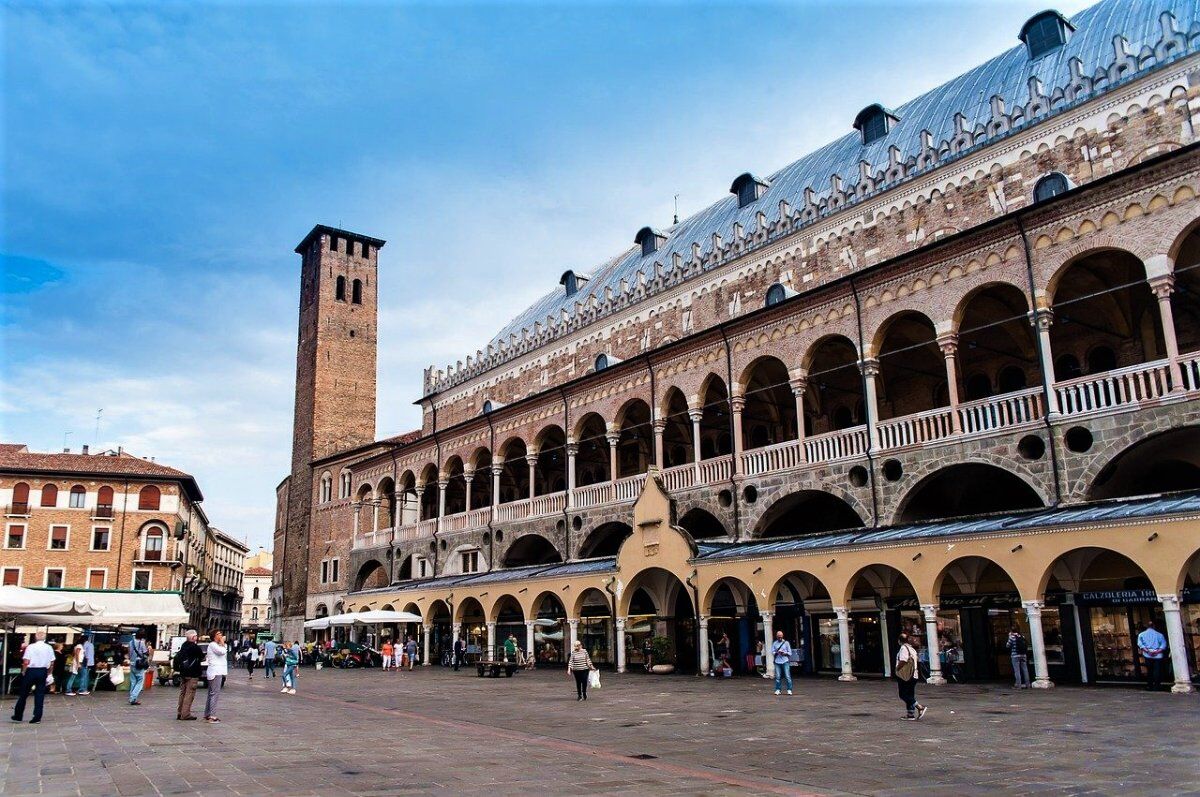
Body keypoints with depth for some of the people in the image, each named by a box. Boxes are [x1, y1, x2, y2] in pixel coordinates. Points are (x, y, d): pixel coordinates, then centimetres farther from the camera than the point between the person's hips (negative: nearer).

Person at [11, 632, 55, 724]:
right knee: (40, 694, 5)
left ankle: (18, 716, 18)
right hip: (43, 671, 2)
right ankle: (37, 716, 3)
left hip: (31, 671, -2)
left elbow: (26, 662, -14)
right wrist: (48, 673, 14)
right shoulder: (49, 648, 2)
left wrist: (23, 672, 1)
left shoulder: (31, 647, -9)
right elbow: (52, 663, 3)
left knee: (23, 694, 10)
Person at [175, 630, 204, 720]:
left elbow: (177, 658, 13)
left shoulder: (183, 646, 7)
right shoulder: (195, 647, -16)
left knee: (182, 693, 14)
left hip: (183, 673, 8)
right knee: (189, 694, -3)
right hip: (192, 675, -8)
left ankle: (179, 713, 18)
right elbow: (202, 657, -6)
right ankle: (185, 714, -3)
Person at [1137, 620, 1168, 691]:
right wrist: (1158, 651, -11)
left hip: (1148, 656, 1)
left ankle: (1150, 686, 10)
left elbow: (1140, 644, -4)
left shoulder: (1141, 634, 9)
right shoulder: (1159, 634, 8)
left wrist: (1147, 651, -11)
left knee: (1149, 671, 9)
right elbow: (1163, 645, -3)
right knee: (1157, 671, 0)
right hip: (1158, 655, -1)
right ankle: (1156, 687, -3)